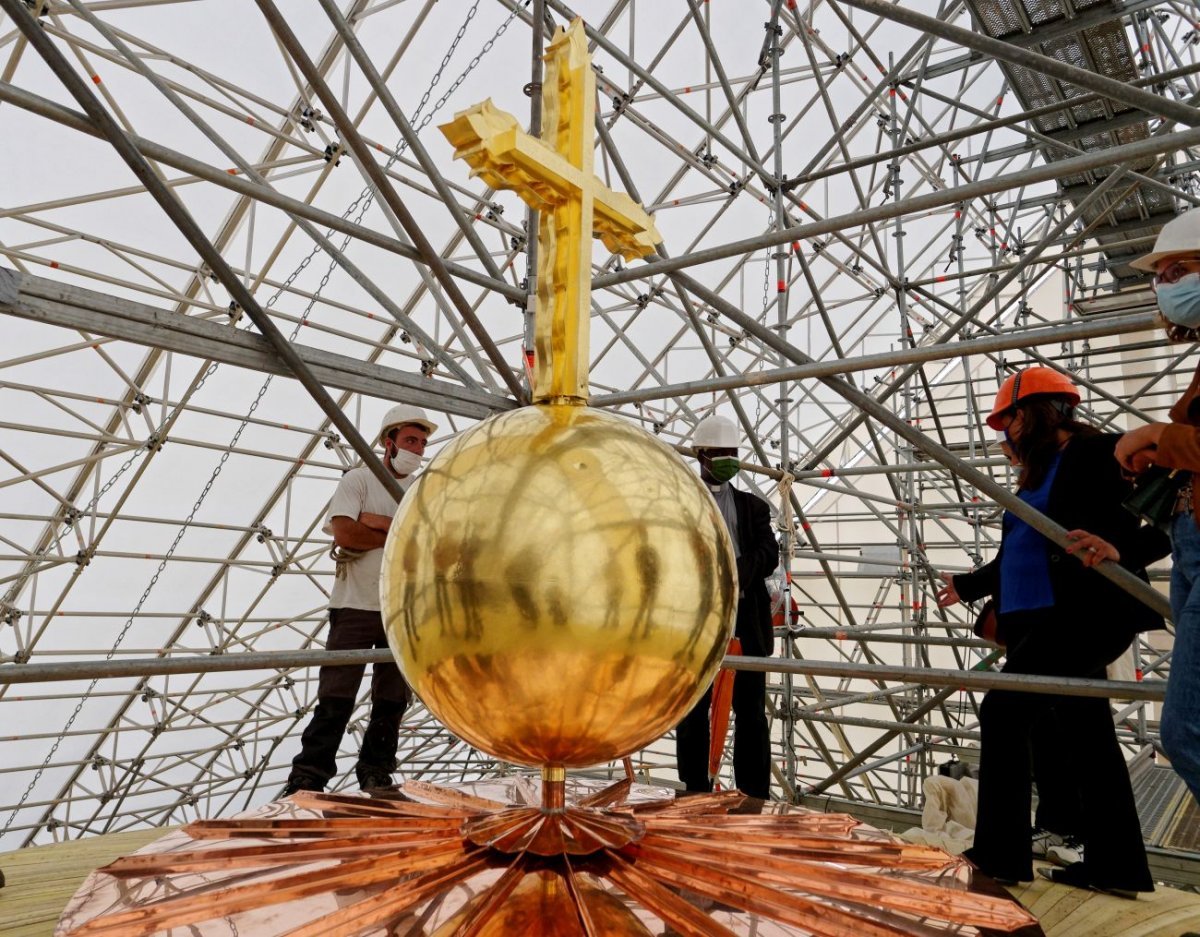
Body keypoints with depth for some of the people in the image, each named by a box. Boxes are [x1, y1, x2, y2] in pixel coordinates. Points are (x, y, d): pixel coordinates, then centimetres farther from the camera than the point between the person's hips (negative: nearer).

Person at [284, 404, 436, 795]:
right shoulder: (358, 479, -1)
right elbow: (345, 533, -15)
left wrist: (374, 522, -14)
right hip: (355, 605, -4)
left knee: (392, 699, 9)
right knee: (335, 698, -3)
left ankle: (376, 774, 21)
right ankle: (307, 777, 5)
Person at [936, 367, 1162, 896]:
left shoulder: (1099, 453, -7)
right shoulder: (1038, 474, 20)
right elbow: (1018, 556, 27)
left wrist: (1118, 546, -36)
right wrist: (967, 585, 37)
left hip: (1083, 614, -9)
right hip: (1045, 618, 9)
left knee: (1003, 711, -13)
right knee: (1086, 734, 9)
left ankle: (1000, 854, -5)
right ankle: (1116, 866, 14)